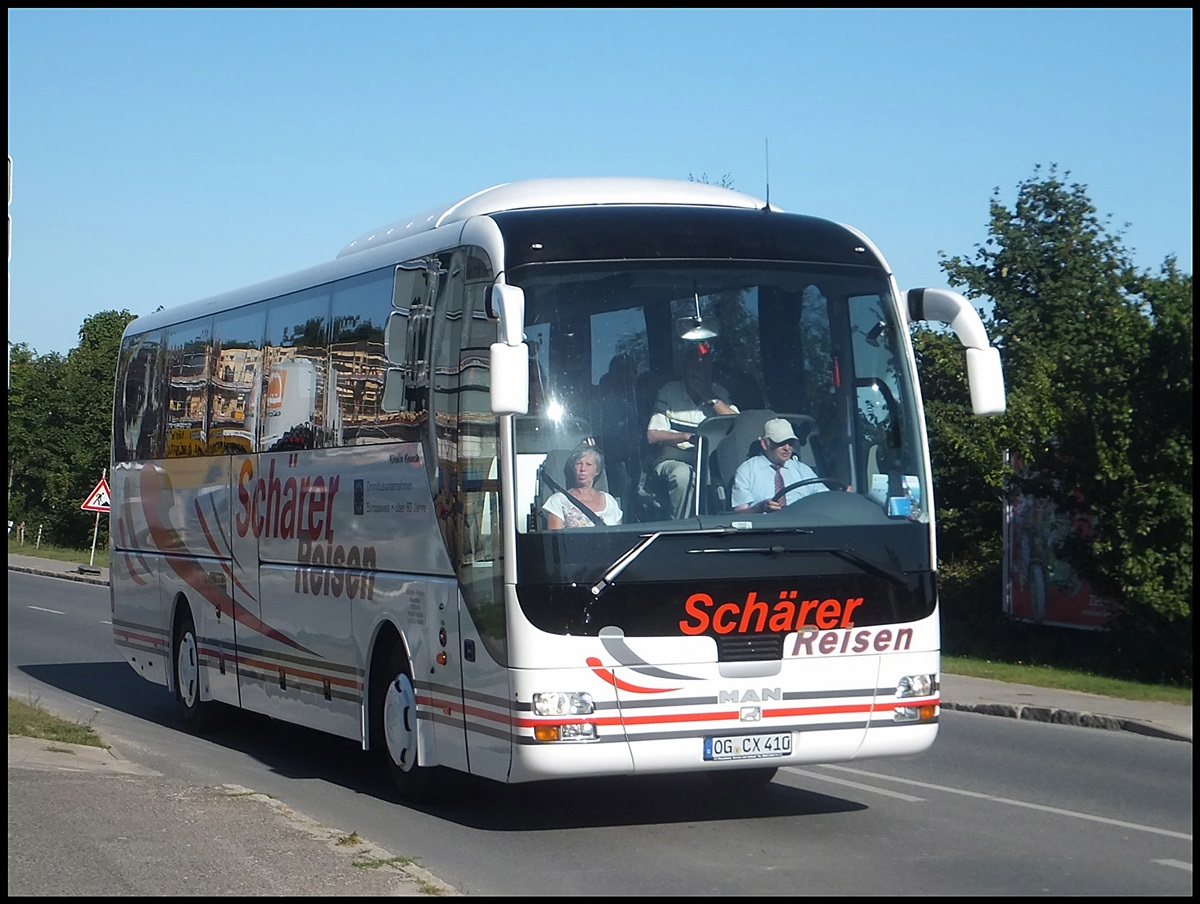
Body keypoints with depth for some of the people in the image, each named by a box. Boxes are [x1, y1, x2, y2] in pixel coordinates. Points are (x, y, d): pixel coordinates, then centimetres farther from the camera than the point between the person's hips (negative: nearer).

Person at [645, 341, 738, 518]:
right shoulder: (670, 391, 8)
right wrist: (688, 437, -8)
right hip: (672, 460, -2)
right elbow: (652, 436, 1)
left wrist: (712, 398, -8)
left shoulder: (719, 393, 14)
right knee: (682, 473, -37)